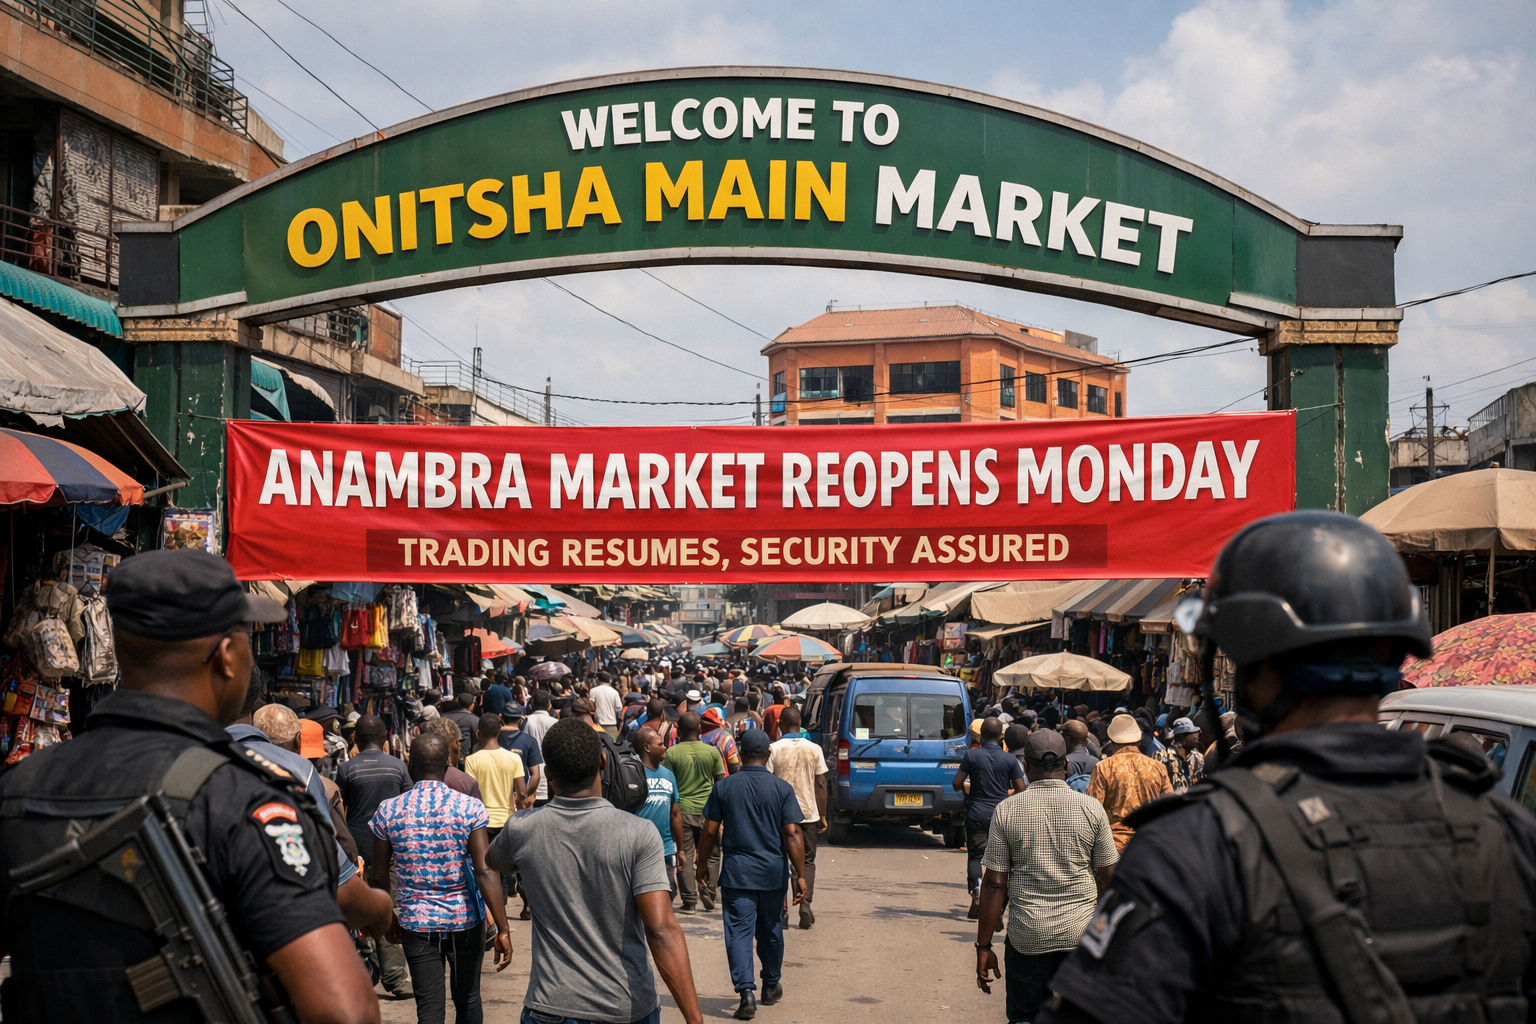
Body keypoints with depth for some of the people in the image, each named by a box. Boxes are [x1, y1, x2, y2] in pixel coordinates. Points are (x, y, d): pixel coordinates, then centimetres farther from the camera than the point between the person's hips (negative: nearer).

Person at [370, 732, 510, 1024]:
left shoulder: (388, 811, -5)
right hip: (466, 920, 0)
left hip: (417, 923, 0)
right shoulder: (469, 808, -10)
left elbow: (379, 876, 2)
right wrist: (503, 930, -13)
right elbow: (485, 872, -16)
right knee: (467, 998, 18)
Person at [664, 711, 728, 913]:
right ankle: (708, 891, 2)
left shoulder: (672, 752, -7)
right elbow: (720, 781, 3)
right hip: (707, 809, 1)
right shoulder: (712, 751, -3)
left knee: (685, 855, 5)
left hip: (682, 809, -1)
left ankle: (689, 900, 4)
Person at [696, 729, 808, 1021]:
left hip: (736, 872, -1)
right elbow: (792, 835, -8)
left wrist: (702, 864, 14)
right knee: (770, 931, 17)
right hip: (772, 872, 1)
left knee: (738, 932, -2)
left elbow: (710, 831, 0)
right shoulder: (782, 788, -5)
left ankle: (747, 992, -15)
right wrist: (800, 875, -4)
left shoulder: (724, 788, -4)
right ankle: (771, 987, 32)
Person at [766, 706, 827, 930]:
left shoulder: (775, 749, -7)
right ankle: (805, 904, -5)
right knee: (807, 861, 10)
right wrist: (823, 815, 10)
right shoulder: (814, 749, 0)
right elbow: (821, 785, 2)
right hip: (808, 813, 1)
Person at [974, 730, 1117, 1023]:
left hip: (1027, 938, -1)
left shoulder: (1006, 811, -3)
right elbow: (1108, 878, 3)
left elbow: (994, 884, -4)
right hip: (1080, 934, 1)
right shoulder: (1092, 809, -1)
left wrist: (984, 947, 2)